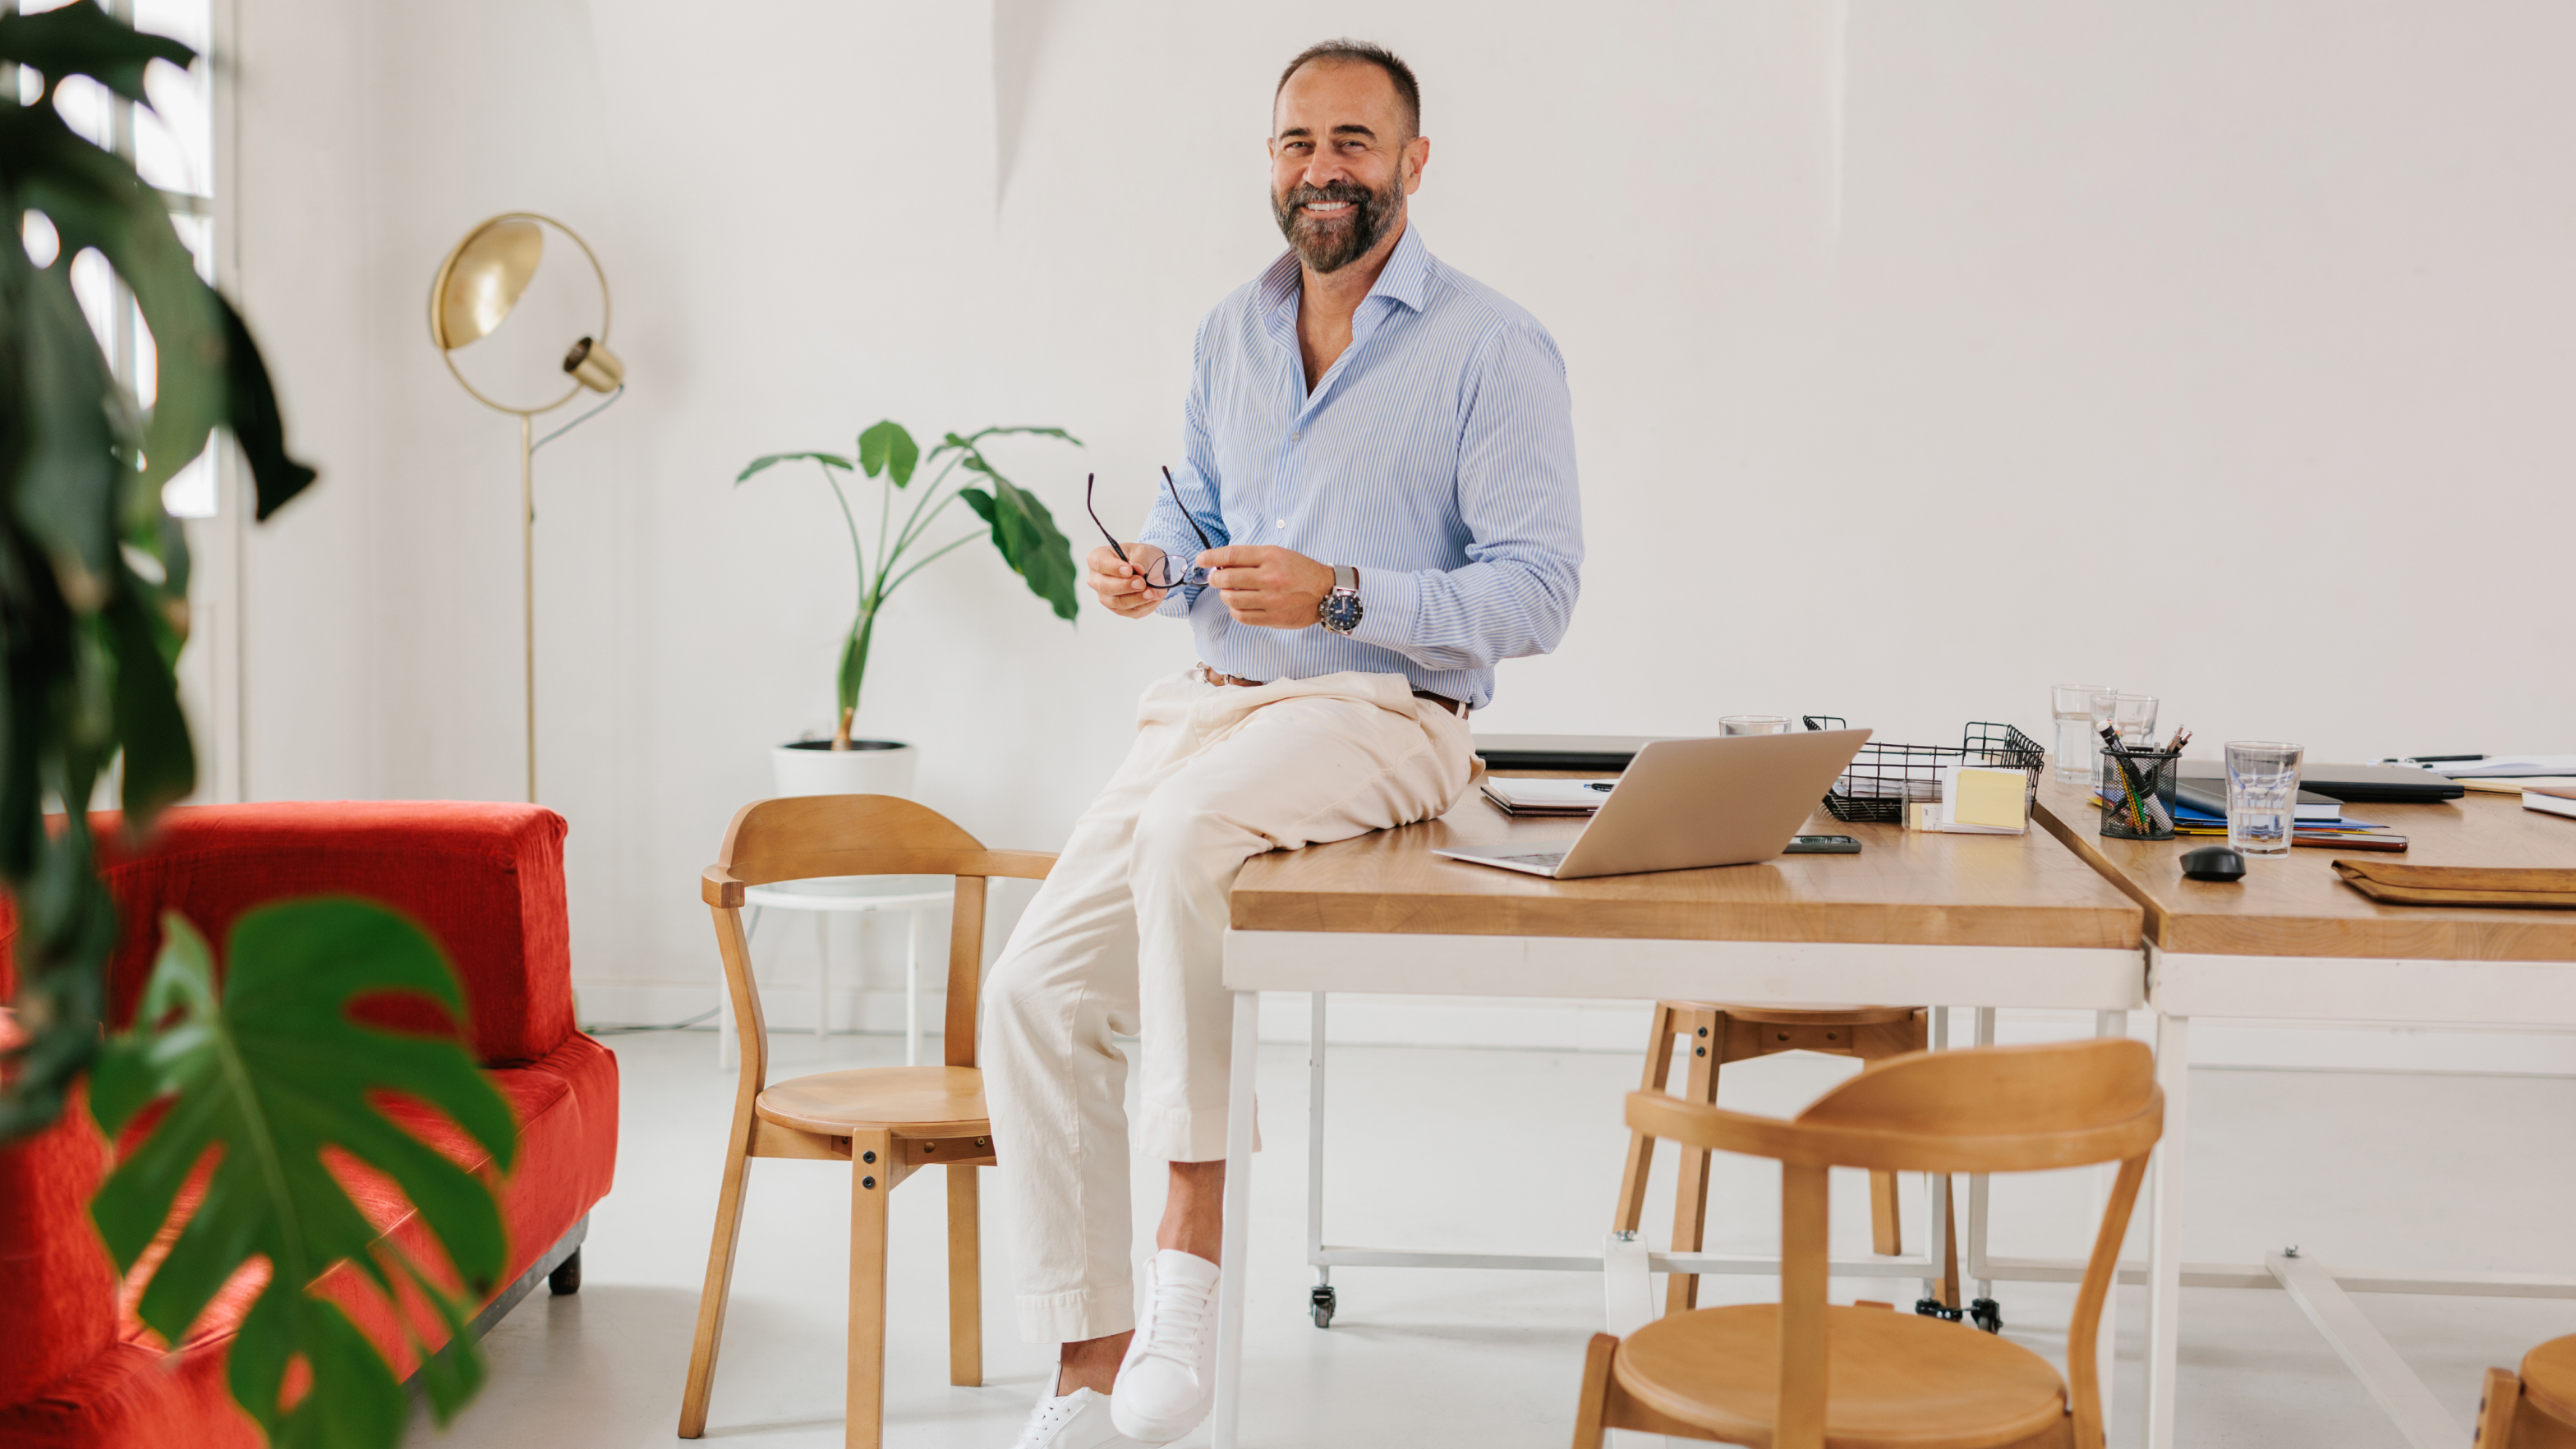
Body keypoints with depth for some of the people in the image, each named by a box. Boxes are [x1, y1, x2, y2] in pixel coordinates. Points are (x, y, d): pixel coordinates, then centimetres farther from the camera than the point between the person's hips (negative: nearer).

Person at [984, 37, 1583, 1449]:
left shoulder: (1494, 351, -6)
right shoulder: (1231, 332, 14)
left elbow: (1536, 592, -10)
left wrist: (1342, 597, -22)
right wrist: (1149, 562, 2)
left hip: (1383, 714, -6)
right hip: (1216, 697, 7)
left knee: (1185, 829, -38)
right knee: (1034, 991, -9)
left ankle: (1189, 1248, -27)